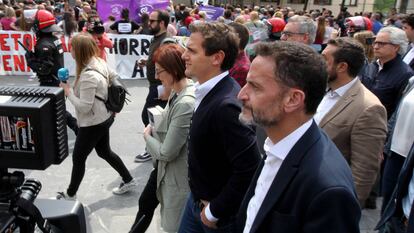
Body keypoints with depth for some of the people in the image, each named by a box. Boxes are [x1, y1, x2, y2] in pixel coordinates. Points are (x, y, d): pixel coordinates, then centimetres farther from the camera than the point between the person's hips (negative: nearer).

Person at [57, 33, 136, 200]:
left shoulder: (88, 75, -29)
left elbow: (84, 107, -27)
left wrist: (68, 91, -15)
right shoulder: (100, 62, -3)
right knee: (104, 151, 25)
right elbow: (114, 76, 14)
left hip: (93, 123, -9)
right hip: (104, 117, 9)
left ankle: (70, 195, 28)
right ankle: (128, 181, 35)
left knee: (78, 158, 9)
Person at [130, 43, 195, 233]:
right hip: (164, 167, 9)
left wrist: (147, 136, -9)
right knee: (145, 203, 28)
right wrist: (154, 131, -6)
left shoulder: (186, 104, -31)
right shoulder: (178, 91, -3)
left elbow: (167, 152, -25)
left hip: (176, 175, -9)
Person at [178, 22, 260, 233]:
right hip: (197, 198, 8)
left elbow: (249, 170, -31)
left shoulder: (227, 105, -30)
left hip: (220, 213, -7)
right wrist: (199, 199, 9)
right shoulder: (211, 91, -3)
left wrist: (214, 212, -18)